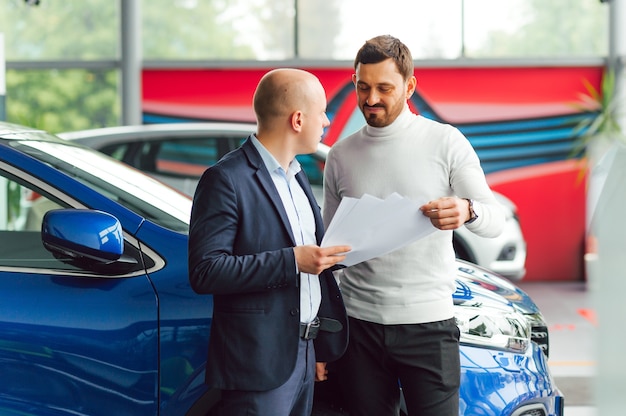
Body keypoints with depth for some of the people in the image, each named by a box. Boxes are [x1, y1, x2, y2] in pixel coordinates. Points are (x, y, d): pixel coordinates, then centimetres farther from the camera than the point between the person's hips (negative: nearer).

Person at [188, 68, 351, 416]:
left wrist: (321, 347, 18)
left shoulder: (296, 176, 15)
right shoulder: (227, 179, -13)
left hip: (303, 357, 8)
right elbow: (205, 271, -20)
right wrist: (292, 261, -23)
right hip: (260, 362, -8)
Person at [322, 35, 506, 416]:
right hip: (360, 323, 3)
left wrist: (467, 211, -29)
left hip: (427, 322, -3)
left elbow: (495, 220, -4)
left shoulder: (445, 141, -1)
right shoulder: (341, 155, 8)